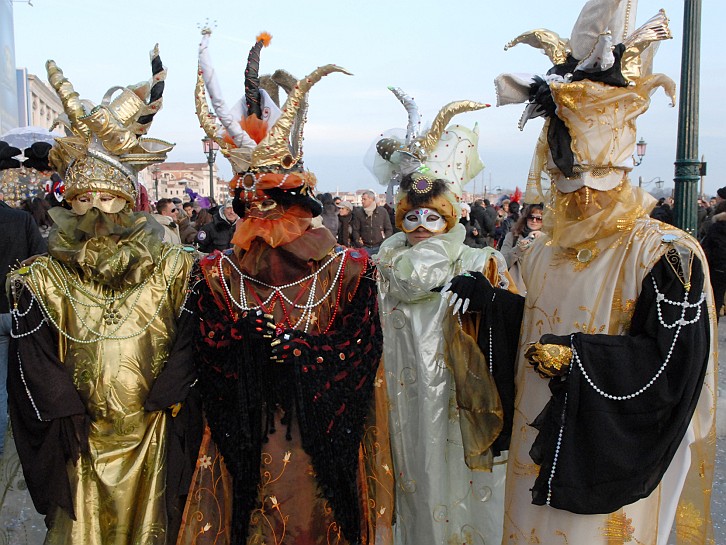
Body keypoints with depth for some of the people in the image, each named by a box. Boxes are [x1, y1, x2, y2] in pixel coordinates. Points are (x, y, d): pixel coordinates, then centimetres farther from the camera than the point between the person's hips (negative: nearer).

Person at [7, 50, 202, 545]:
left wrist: (161, 402, -14)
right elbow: (36, 366, -5)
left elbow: (189, 346, -7)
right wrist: (71, 417, -12)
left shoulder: (172, 270, -4)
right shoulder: (44, 279, -2)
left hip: (152, 437, 0)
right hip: (82, 442, 1)